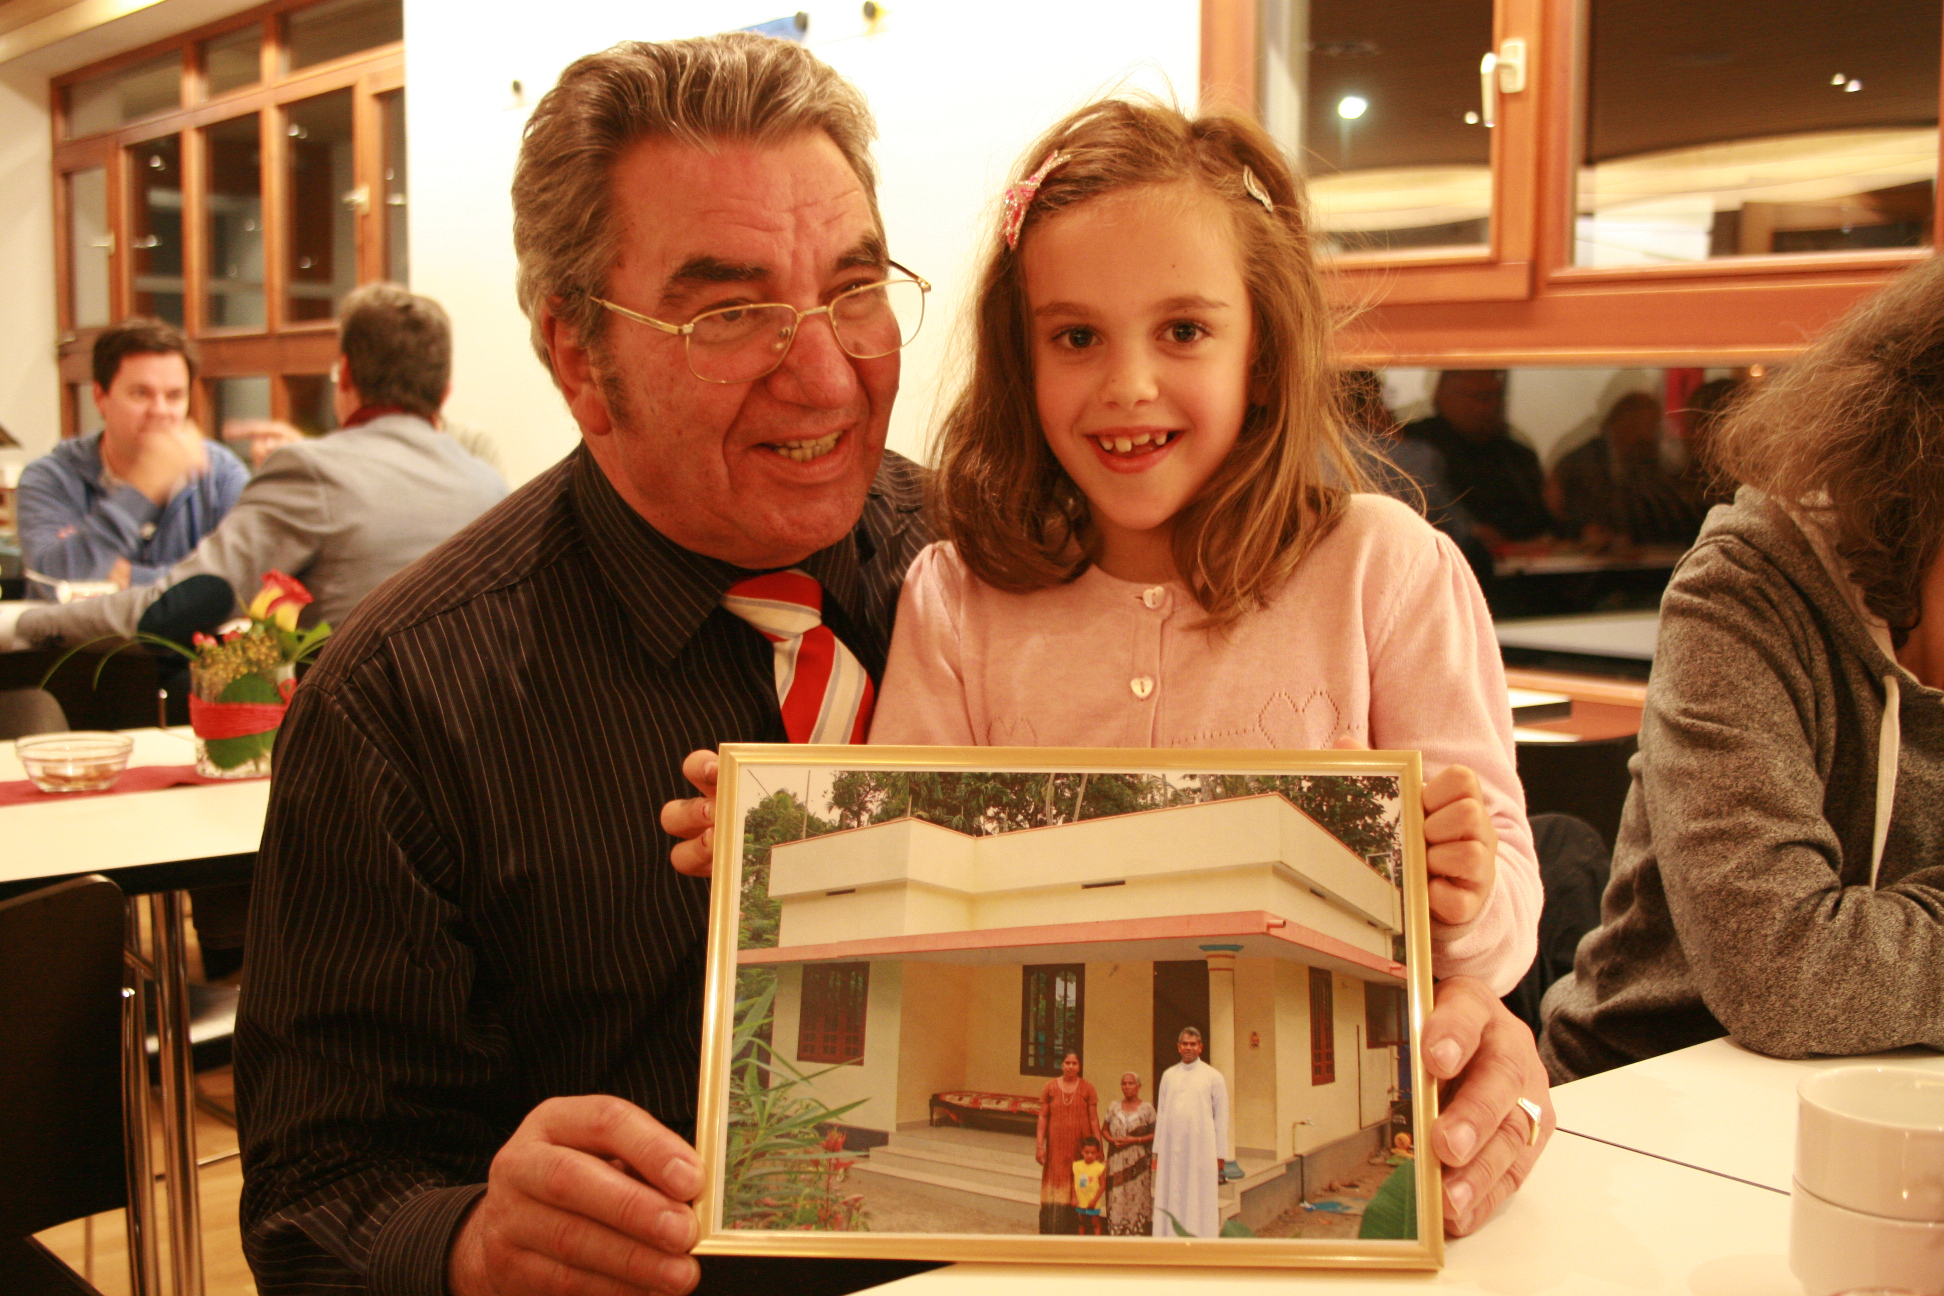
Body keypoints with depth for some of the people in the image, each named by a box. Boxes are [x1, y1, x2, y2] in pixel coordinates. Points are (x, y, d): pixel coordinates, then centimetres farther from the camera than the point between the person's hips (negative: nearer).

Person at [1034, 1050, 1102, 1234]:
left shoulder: (1087, 1087, 2)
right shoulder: (1051, 1086, 5)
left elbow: (1094, 1119, 1)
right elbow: (1043, 1117, 5)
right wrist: (1039, 1145, -1)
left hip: (1079, 1144, -1)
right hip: (1056, 1146, 1)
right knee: (1056, 1188, 1)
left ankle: (1076, 1232, 7)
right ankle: (1054, 1231, 7)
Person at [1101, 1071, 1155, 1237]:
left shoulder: (1147, 1108, 2)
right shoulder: (1114, 1108, 12)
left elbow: (1155, 1134, -2)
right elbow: (1104, 1130, 16)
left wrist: (1135, 1140, -13)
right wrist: (1113, 1140, -5)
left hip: (1138, 1160, -3)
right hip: (1117, 1160, 3)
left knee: (1137, 1195, -5)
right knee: (1116, 1197, 0)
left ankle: (1137, 1232, -1)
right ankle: (1117, 1232, 4)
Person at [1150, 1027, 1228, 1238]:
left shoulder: (1213, 1076, 3)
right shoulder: (1168, 1075, 11)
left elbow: (1221, 1117, 2)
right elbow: (1161, 1114, 11)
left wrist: (1221, 1154, -3)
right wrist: (1157, 1150, 6)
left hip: (1201, 1149, -3)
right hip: (1171, 1148, 3)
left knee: (1200, 1202, -1)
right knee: (1170, 1200, 2)